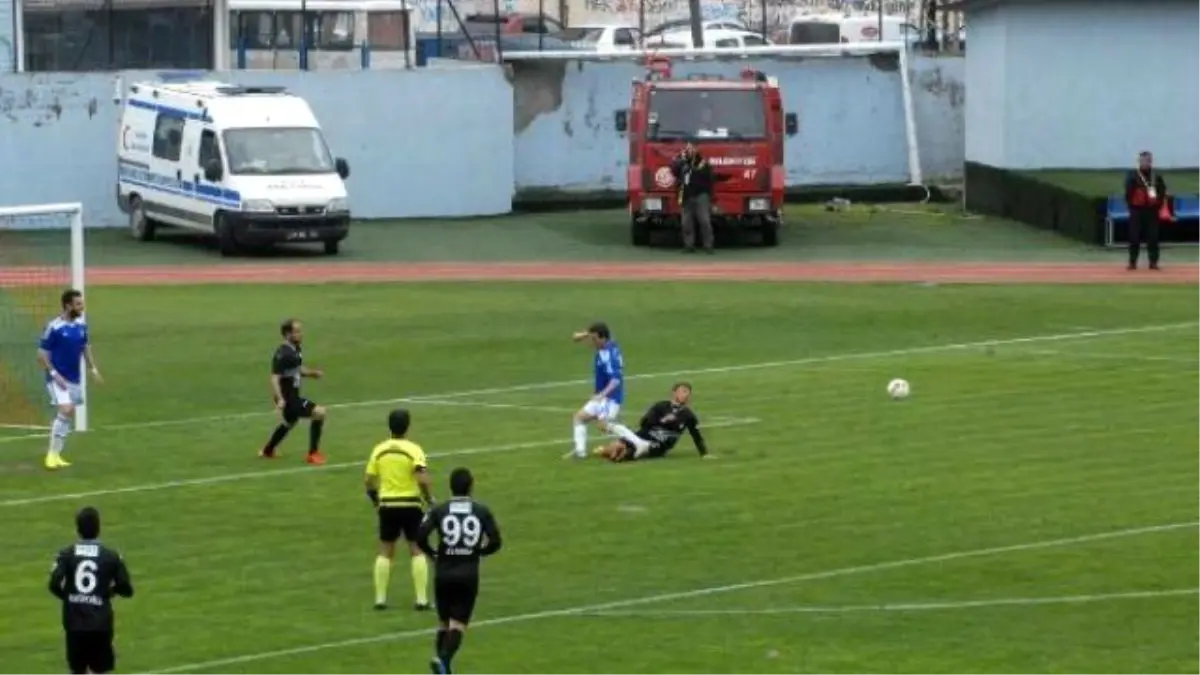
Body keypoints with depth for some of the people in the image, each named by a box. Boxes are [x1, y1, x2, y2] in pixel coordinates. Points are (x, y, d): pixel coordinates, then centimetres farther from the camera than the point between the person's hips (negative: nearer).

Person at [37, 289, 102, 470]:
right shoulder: (54, 327, -16)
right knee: (65, 411, -20)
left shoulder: (81, 324, 3)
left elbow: (86, 347, 19)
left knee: (68, 416, 9)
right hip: (58, 378, -7)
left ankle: (56, 455, 19)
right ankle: (52, 455, -11)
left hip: (75, 378, 7)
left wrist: (93, 368, 11)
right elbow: (42, 354, -13)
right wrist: (54, 374, -20)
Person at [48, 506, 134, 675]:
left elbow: (54, 585, -13)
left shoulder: (66, 555, -2)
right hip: (101, 623, -2)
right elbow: (127, 590, -2)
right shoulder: (111, 556, -3)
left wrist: (67, 596, 7)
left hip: (75, 623, 2)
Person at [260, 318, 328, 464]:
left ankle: (267, 451, 56)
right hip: (287, 398, -10)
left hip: (293, 396, 10)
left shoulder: (296, 349, 5)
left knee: (289, 422, 34)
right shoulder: (283, 354, -24)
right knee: (319, 412, -17)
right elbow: (275, 378, -28)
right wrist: (280, 400, -39)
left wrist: (312, 373, 3)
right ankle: (313, 454, -8)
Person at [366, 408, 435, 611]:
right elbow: (423, 480, -21)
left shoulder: (379, 450, 2)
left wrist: (376, 501, 19)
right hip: (411, 505, -3)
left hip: (387, 505, 3)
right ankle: (421, 600, 2)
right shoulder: (413, 450, -9)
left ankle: (380, 599, 11)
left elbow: (370, 482, 3)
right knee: (417, 550, 6)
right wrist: (429, 499, -4)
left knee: (385, 551, 13)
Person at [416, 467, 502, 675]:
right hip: (469, 575, -1)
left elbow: (421, 536, -11)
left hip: (443, 574, 1)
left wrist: (432, 553, 8)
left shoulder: (439, 511, 0)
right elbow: (495, 542, -2)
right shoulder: (482, 512, 1)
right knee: (458, 625, -3)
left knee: (444, 623, 18)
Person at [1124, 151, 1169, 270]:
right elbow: (1128, 193, -3)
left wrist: (1158, 207, 3)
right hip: (1137, 210, -3)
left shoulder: (1157, 177, 9)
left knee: (1153, 237, 2)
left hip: (1152, 211, 3)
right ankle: (1132, 262, 2)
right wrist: (1133, 208, -6)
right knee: (1134, 237, -2)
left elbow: (1162, 193, 11)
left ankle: (1153, 262, 7)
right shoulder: (1132, 176, -2)